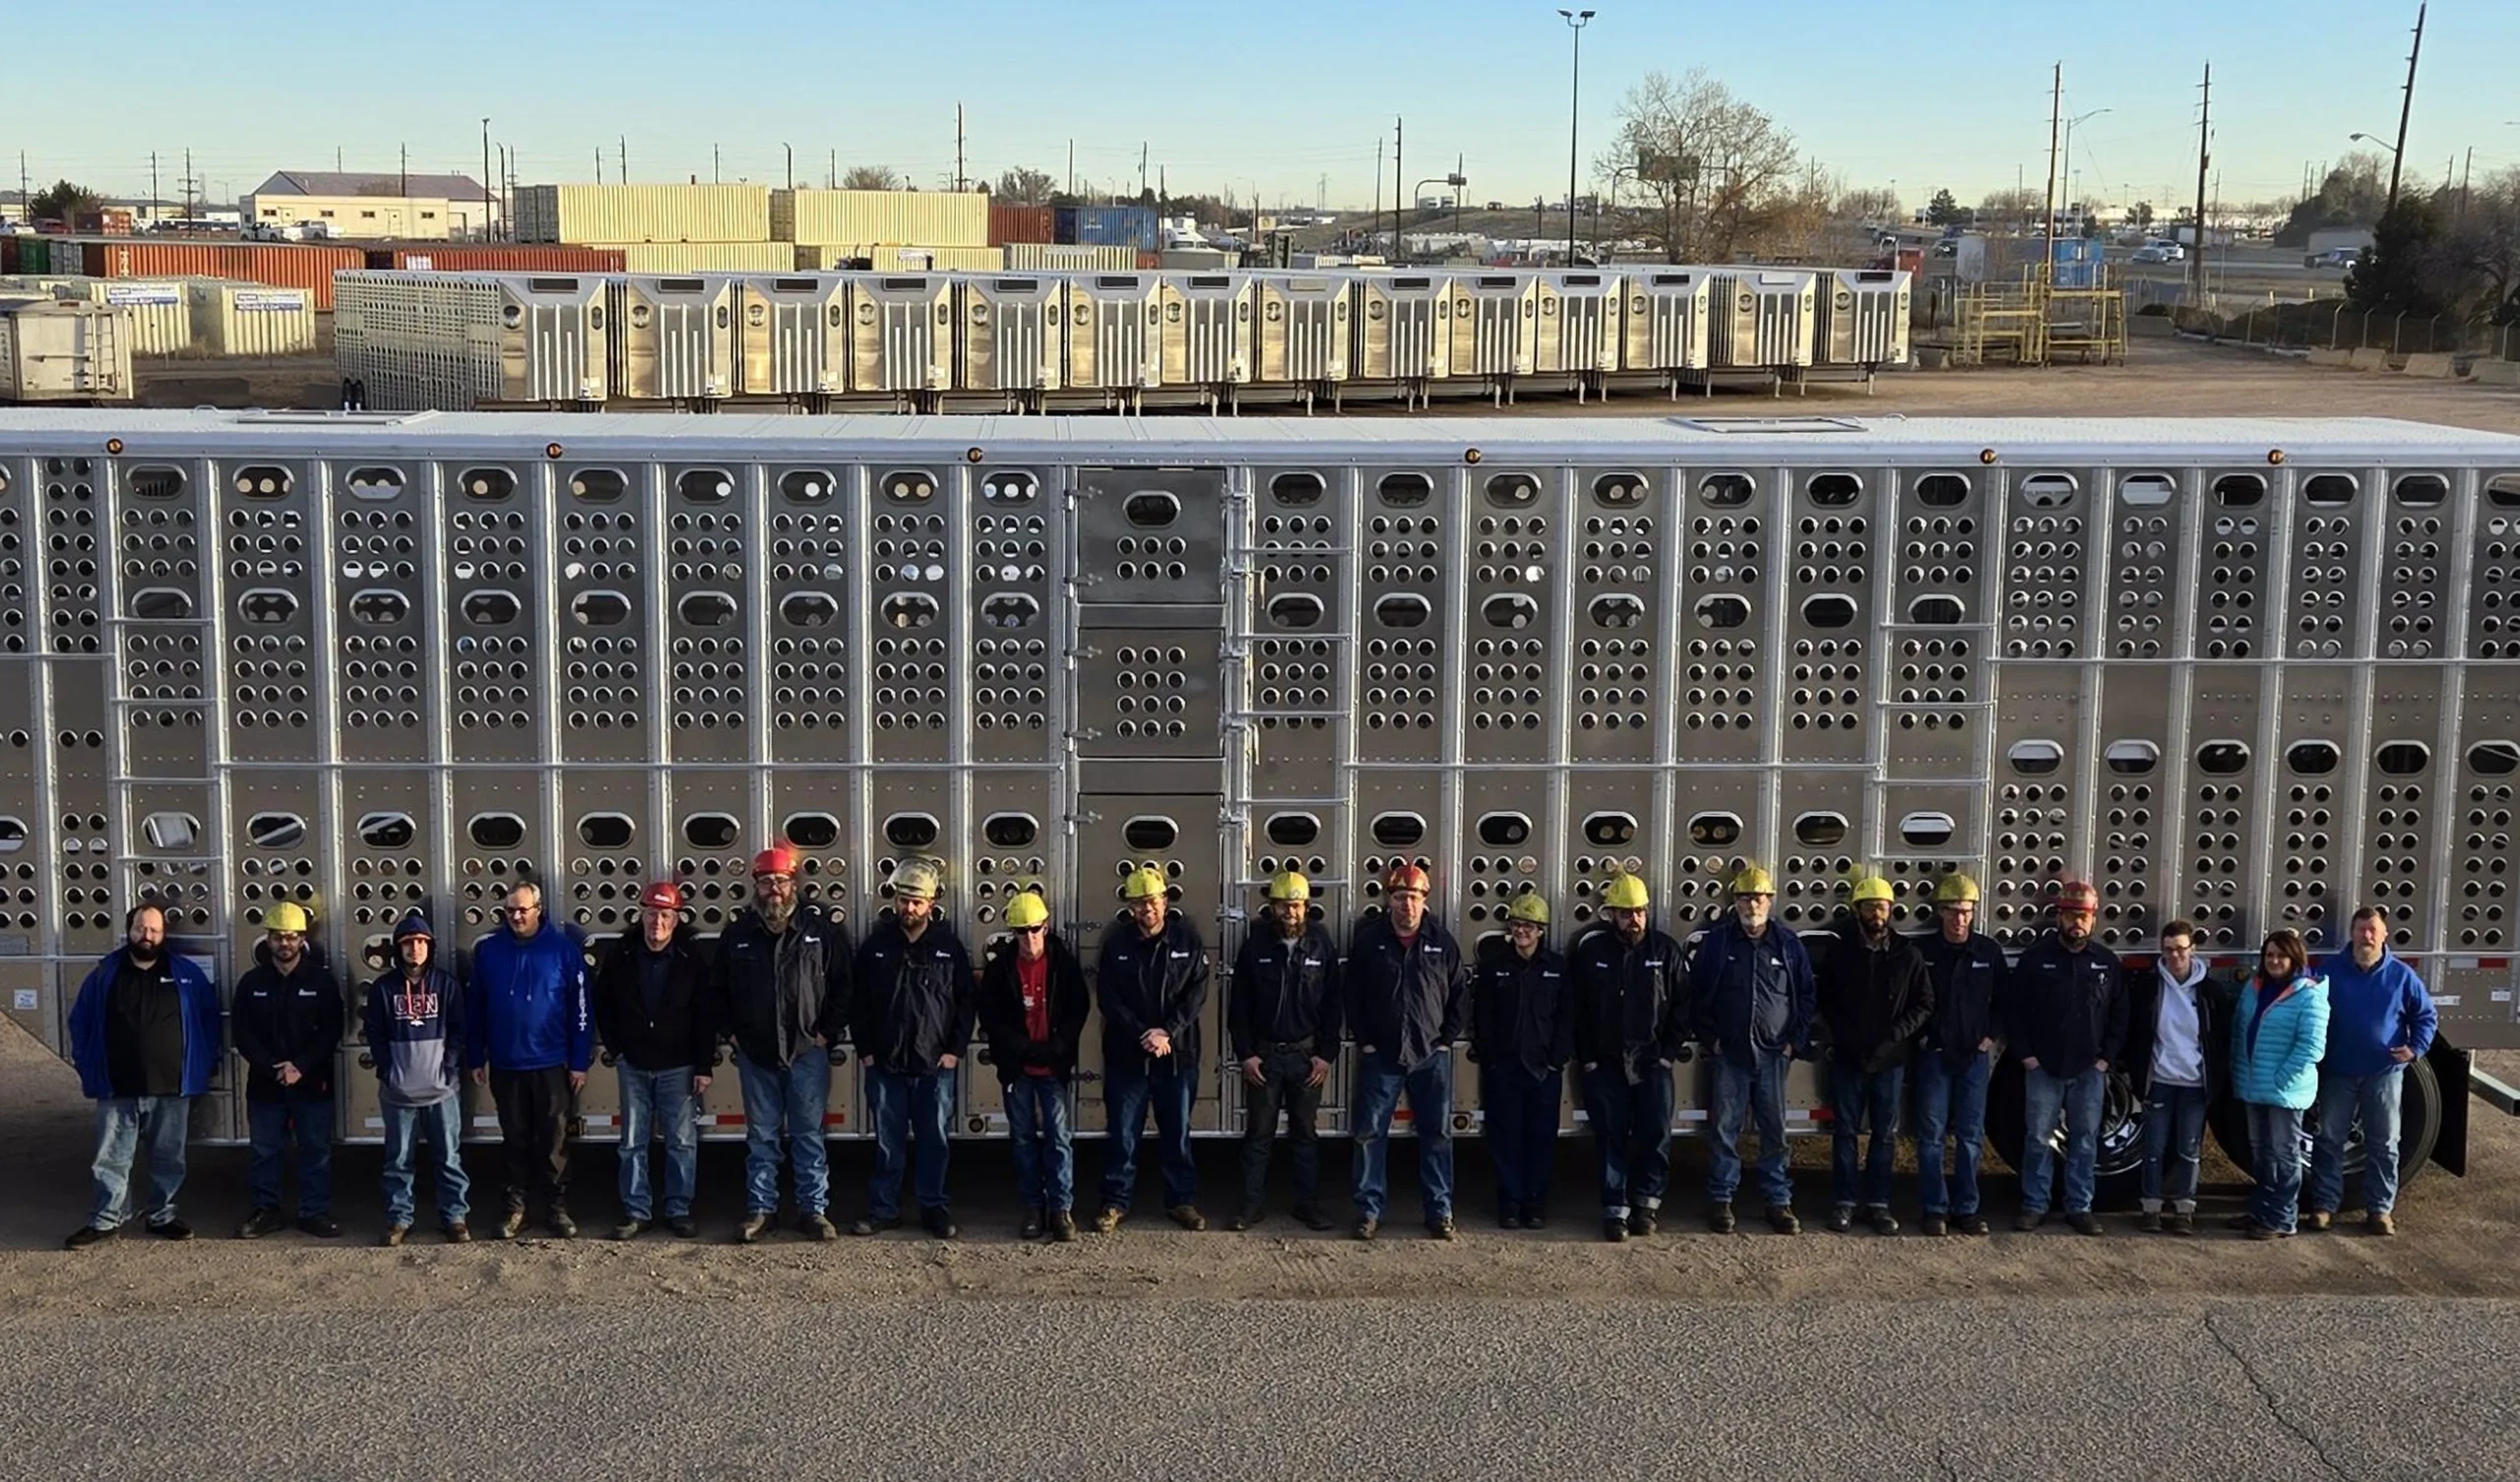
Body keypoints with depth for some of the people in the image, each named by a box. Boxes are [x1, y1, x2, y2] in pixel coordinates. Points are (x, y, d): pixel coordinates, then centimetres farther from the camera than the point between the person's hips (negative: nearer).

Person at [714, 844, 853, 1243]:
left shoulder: (822, 929, -3)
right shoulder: (738, 934, 4)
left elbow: (843, 985, 1)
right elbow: (720, 989, 13)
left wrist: (828, 1031, -4)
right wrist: (733, 1032, 5)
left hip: (807, 1050, -2)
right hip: (755, 1053, 2)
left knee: (809, 1134, 3)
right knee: (761, 1135, 8)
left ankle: (814, 1209, 9)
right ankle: (760, 1210, 15)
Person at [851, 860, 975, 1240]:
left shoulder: (949, 946, 1)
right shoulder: (876, 945, 2)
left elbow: (965, 1001, 4)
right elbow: (857, 1001, 6)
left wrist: (956, 1050, -2)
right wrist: (864, 1049, 1)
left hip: (935, 1066, 0)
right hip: (884, 1065, 0)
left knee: (935, 1140, 5)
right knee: (888, 1142, 7)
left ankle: (934, 1208, 16)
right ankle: (883, 1209, 16)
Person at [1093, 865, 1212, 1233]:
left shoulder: (1187, 939, -1)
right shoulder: (1116, 942, -2)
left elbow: (1197, 992, -5)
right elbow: (1107, 997, -6)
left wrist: (1168, 1032, -16)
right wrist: (1142, 1035, -16)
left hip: (1178, 1054, 1)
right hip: (1126, 1055, 0)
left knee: (1177, 1133, 11)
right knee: (1122, 1134, 6)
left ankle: (1182, 1200, 22)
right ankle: (1115, 1202, 15)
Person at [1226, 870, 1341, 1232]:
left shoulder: (1322, 946, -1)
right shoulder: (1255, 946, -2)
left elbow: (1332, 1005, 2)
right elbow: (1238, 1005, 1)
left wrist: (1326, 1055, -3)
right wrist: (1245, 1054, -4)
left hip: (1306, 1053, 0)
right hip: (1263, 1053, 0)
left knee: (1305, 1133, 8)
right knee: (1258, 1133, 4)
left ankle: (1309, 1204, 15)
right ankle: (1253, 1204, 10)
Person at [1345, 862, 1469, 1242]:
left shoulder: (1442, 943, 1)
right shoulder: (1367, 940, -2)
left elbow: (1460, 994, 8)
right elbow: (1352, 993, 3)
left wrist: (1447, 1039, 2)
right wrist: (1364, 1040, -2)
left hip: (1431, 1056, 1)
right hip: (1380, 1055, -1)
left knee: (1437, 1135, 5)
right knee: (1370, 1134, 1)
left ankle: (1439, 1213, 13)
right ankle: (1369, 1210, 10)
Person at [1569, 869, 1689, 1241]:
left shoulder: (1665, 950, 2)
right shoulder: (1590, 951, 0)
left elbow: (1681, 1004, 5)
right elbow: (1576, 1009, 2)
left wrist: (1670, 1051, -1)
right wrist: (1586, 1058, -2)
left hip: (1652, 1061, 0)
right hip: (1605, 1064, 0)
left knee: (1656, 1135, -2)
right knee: (1611, 1138, 1)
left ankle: (1647, 1203, 13)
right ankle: (1615, 1210, 7)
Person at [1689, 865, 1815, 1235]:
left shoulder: (1788, 944, 4)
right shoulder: (1716, 941, 0)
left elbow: (1807, 997, 11)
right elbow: (1696, 994, 5)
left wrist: (1796, 1041, 4)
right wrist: (1710, 1037, 0)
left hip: (1774, 1053, 1)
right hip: (1730, 1053, -1)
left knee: (1775, 1131, 5)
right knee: (1725, 1130, 2)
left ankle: (1779, 1201, 13)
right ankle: (1720, 1200, 10)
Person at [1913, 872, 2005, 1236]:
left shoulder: (1988, 951, 2)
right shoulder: (1923, 952, -3)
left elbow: (2003, 998, 11)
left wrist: (1991, 1035, 2)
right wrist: (1920, 1036, -4)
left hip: (1974, 1055, 2)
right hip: (1934, 1054, -2)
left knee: (1971, 1136, 5)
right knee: (1932, 1135, 0)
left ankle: (1966, 1208, 13)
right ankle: (1934, 1209, 6)